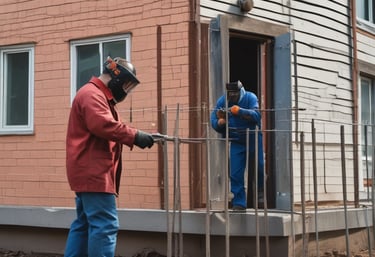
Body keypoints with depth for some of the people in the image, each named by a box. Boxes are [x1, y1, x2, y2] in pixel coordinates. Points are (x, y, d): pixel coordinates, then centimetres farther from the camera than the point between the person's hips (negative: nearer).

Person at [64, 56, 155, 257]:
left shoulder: (99, 96, 26)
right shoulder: (92, 94, -10)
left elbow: (109, 128, 19)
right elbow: (103, 125, -25)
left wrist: (134, 137, 4)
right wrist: (135, 136, -20)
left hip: (89, 173, 11)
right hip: (94, 172, -11)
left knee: (84, 224, 12)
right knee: (105, 226, -14)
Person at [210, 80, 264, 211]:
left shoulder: (250, 98, -14)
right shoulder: (222, 101, -5)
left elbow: (257, 115, -29)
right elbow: (213, 121, -4)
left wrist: (239, 111, -41)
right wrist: (219, 123, -27)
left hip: (253, 139, -2)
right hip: (236, 142, 2)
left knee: (257, 167, 9)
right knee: (235, 173, -3)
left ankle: (260, 191, 37)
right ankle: (239, 203, 6)